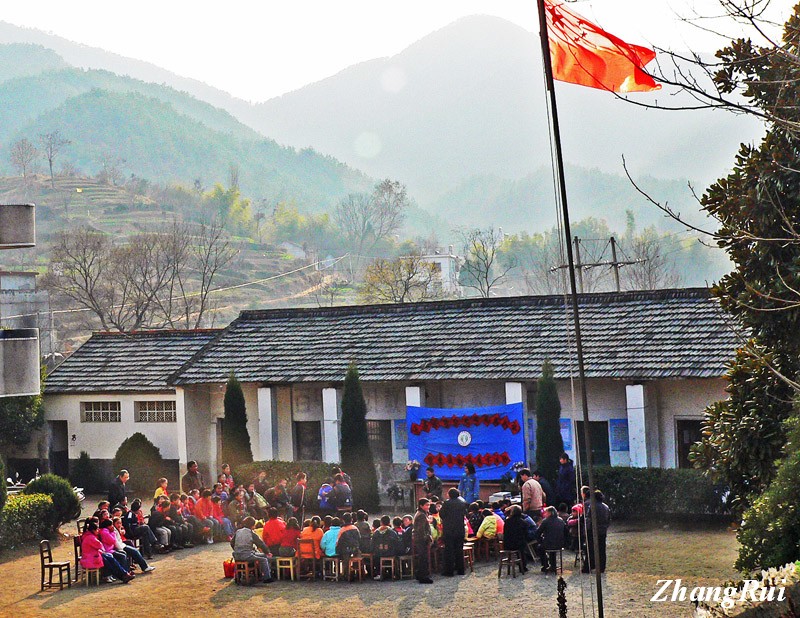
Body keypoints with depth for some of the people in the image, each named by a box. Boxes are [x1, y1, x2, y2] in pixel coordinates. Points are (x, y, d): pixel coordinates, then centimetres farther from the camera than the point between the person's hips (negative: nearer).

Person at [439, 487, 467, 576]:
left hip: (449, 530, -4)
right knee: (459, 550, 13)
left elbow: (441, 514, -7)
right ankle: (460, 569, 17)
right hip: (460, 530, 5)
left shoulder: (447, 503, -13)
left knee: (449, 550, 1)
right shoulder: (463, 503, 2)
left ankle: (449, 570, 0)